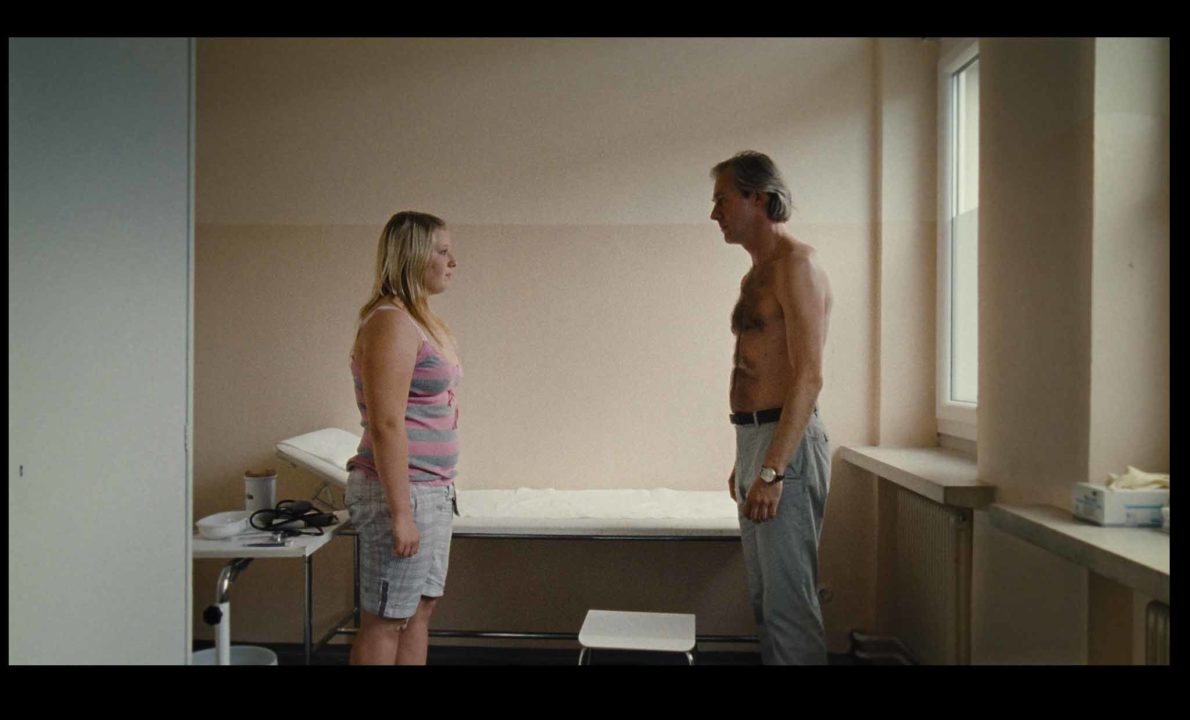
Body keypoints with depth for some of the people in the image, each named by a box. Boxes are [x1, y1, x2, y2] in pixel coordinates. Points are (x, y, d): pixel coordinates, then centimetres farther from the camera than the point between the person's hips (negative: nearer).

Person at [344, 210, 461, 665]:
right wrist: (400, 512, -22)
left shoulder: (423, 320, 13)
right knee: (385, 621, 1)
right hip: (401, 490, -9)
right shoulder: (391, 322, -17)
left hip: (432, 489, 9)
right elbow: (386, 424, -22)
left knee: (420, 609, 16)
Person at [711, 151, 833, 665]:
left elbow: (808, 376, -19)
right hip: (754, 438, 10)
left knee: (788, 598, -4)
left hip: (786, 442, -10)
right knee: (765, 595, 16)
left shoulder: (795, 265, -11)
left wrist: (772, 470, -24)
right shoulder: (757, 274, 18)